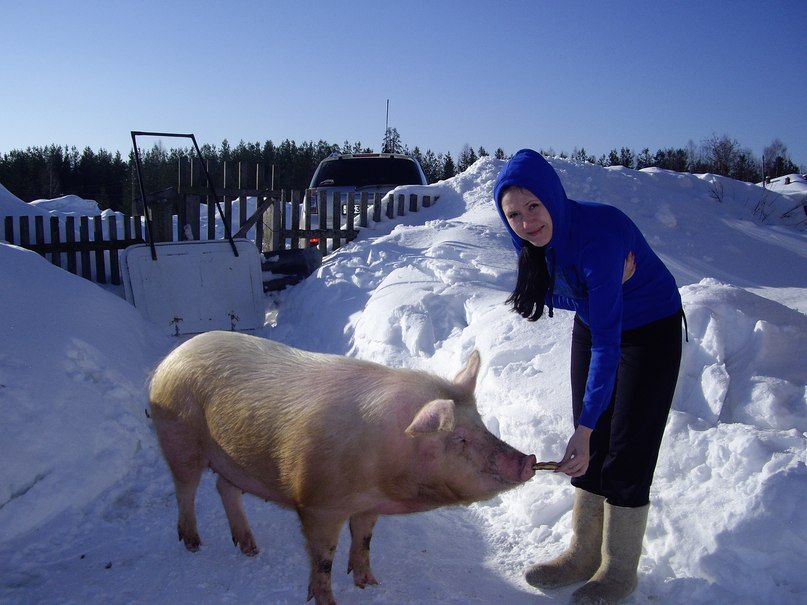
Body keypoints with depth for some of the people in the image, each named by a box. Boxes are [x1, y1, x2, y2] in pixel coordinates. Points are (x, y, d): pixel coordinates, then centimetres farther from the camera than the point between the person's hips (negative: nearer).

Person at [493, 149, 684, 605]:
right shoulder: (536, 238, -14)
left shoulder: (599, 234, -36)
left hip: (649, 332, -6)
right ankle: (584, 554, 22)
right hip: (594, 325, 6)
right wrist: (598, 286, -22)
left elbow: (607, 340, -37)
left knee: (625, 455, -4)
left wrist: (585, 426, -38)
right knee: (591, 451, 8)